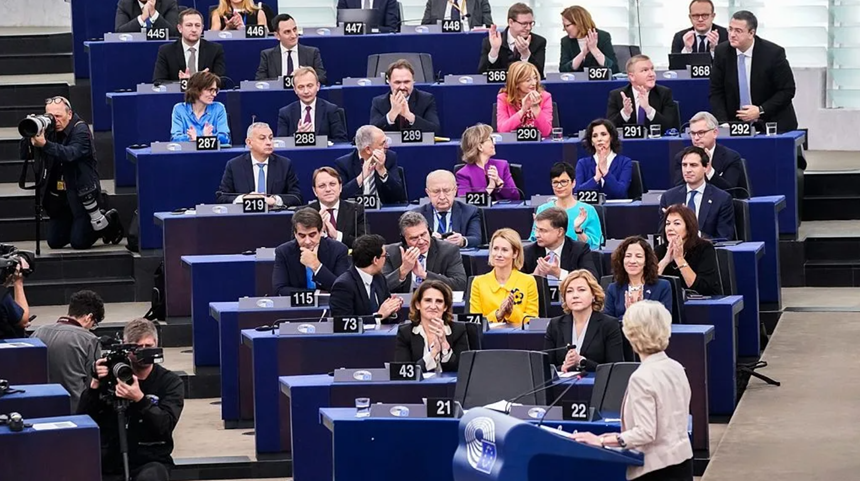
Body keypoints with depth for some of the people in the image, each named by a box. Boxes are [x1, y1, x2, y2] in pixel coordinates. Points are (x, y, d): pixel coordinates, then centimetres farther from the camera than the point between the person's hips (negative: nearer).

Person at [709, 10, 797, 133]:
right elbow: (716, 93, 1)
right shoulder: (722, 52, -3)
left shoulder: (773, 53, -13)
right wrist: (723, 123, -13)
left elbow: (787, 90, -8)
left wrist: (761, 111, -18)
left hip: (773, 124, -2)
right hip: (736, 125, 2)